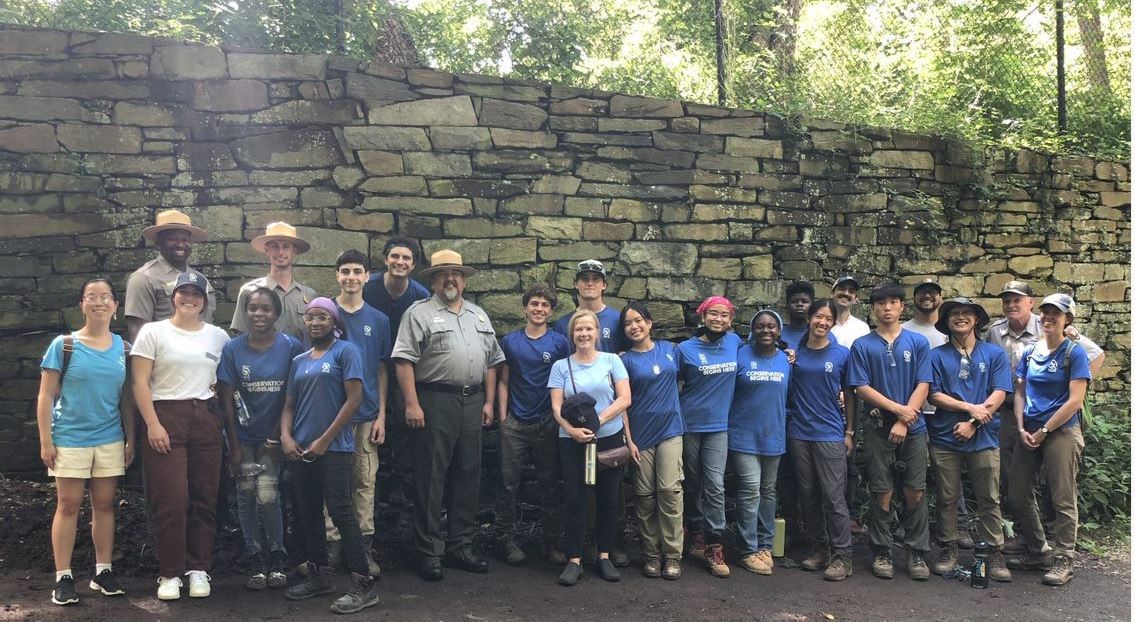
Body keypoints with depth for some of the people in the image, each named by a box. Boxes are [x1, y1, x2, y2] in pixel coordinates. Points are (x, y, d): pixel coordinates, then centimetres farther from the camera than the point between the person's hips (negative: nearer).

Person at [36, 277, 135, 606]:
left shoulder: (122, 347, 6)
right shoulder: (64, 345, -3)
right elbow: (46, 397, -3)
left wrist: (131, 438, 6)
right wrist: (45, 441, -8)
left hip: (110, 440, 3)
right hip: (70, 439, -3)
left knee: (104, 504, 8)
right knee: (68, 505, 2)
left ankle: (103, 571, 17)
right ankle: (63, 578, 9)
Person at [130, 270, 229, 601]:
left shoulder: (219, 336, 11)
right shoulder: (153, 332, 2)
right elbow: (140, 382, -3)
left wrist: (224, 421, 6)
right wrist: (153, 424, -11)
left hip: (207, 419, 3)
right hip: (166, 416, -3)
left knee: (204, 498, 3)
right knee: (171, 499, -6)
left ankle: (198, 569, 14)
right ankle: (170, 573, 7)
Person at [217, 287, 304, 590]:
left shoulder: (291, 347, -7)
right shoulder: (233, 349, -3)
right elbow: (227, 398, -3)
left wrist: (277, 437, -8)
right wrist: (234, 445, -6)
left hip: (273, 436, -2)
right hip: (243, 435, 2)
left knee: (267, 496, -10)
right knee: (246, 497, 4)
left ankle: (277, 557, 10)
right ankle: (257, 561, 18)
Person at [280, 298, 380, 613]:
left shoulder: (345, 351, -4)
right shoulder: (299, 361, 15)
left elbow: (354, 399, -11)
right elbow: (289, 404, 16)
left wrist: (325, 440, -13)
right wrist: (286, 436, -4)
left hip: (334, 448, -7)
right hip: (301, 450, 7)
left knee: (340, 511, -10)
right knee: (305, 513, 12)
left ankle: (363, 585, -5)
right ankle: (319, 575, 26)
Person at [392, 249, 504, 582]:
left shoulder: (479, 315, 18)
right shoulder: (419, 313, -1)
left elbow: (492, 361, 18)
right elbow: (404, 360, -9)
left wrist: (489, 401, 10)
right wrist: (412, 404, -16)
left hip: (472, 403, 6)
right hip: (434, 402, -5)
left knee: (467, 477, 10)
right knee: (430, 479, -1)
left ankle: (460, 546, 21)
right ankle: (430, 552, 8)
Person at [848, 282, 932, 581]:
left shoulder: (918, 342, 5)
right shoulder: (862, 346, 3)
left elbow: (922, 386, -1)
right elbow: (861, 388, -3)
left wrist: (904, 421, -10)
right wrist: (897, 408, -11)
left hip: (912, 428, 1)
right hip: (878, 428, -1)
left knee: (915, 491, 2)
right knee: (882, 492, 4)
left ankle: (917, 553, 15)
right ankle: (882, 553, 16)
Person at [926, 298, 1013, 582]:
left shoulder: (994, 354, 6)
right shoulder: (937, 356, 5)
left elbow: (999, 394, -2)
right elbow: (935, 395, -2)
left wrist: (972, 423, -11)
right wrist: (970, 407, -13)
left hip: (982, 438, 0)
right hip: (945, 438, 0)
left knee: (989, 499, 4)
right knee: (947, 498, 8)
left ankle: (994, 553, 13)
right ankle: (949, 548, 19)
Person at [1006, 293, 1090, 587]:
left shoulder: (1074, 352, -6)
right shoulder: (1030, 351, 10)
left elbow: (1075, 400, -11)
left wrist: (1043, 431, -11)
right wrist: (1022, 428, -2)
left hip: (1061, 431, -6)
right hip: (1030, 432, 6)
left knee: (1063, 499, 0)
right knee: (1019, 493, 8)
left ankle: (1063, 560, 11)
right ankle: (1038, 551, 24)